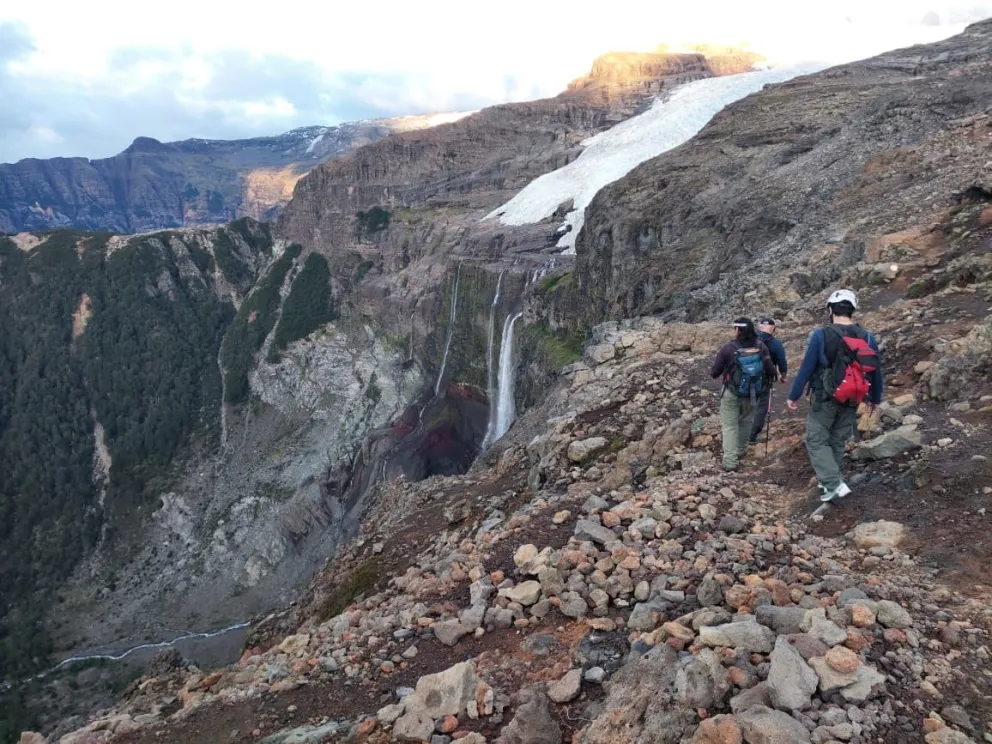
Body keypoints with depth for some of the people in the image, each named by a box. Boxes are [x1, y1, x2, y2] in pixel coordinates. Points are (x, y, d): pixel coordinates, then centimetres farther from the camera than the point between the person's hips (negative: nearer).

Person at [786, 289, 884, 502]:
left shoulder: (821, 335, -15)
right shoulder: (868, 338, 0)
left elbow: (806, 368, -13)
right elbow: (876, 371, 9)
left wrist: (794, 395, -3)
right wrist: (875, 398, 24)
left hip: (825, 398, -5)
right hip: (851, 400, 5)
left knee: (817, 441, 4)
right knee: (838, 442, 17)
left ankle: (834, 485, -8)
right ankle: (829, 481, 30)